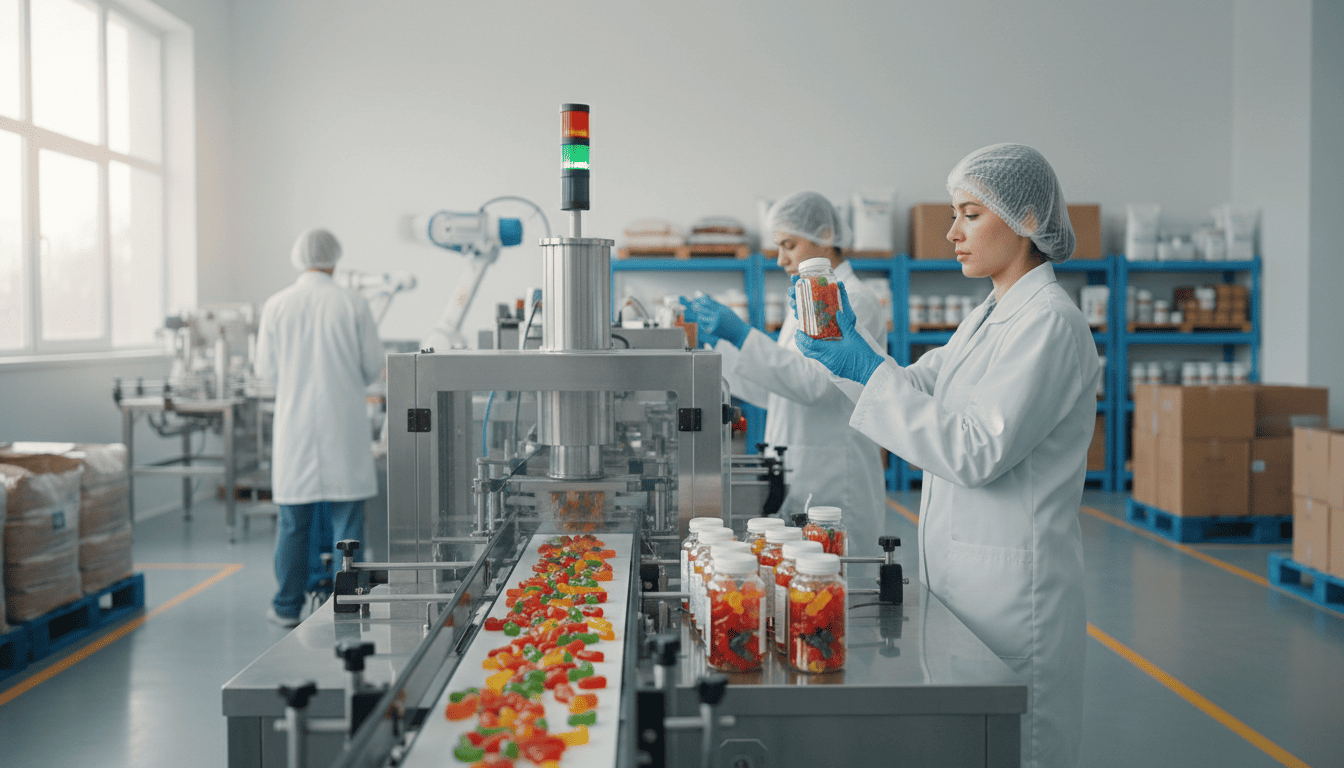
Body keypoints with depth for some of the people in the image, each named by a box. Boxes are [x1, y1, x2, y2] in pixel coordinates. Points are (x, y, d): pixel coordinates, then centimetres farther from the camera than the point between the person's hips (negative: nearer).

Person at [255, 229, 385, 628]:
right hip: (344, 427, -2)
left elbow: (266, 369, 6)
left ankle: (288, 607, 19)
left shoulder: (276, 306, -2)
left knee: (293, 523, 10)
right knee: (347, 520, 4)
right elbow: (373, 367, 0)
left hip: (295, 426, 2)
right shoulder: (353, 304, -5)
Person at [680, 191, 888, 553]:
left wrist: (742, 334, -27)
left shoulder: (855, 302, -11)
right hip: (796, 481, 9)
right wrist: (718, 340, 11)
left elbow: (815, 382, -24)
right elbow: (773, 393, 17)